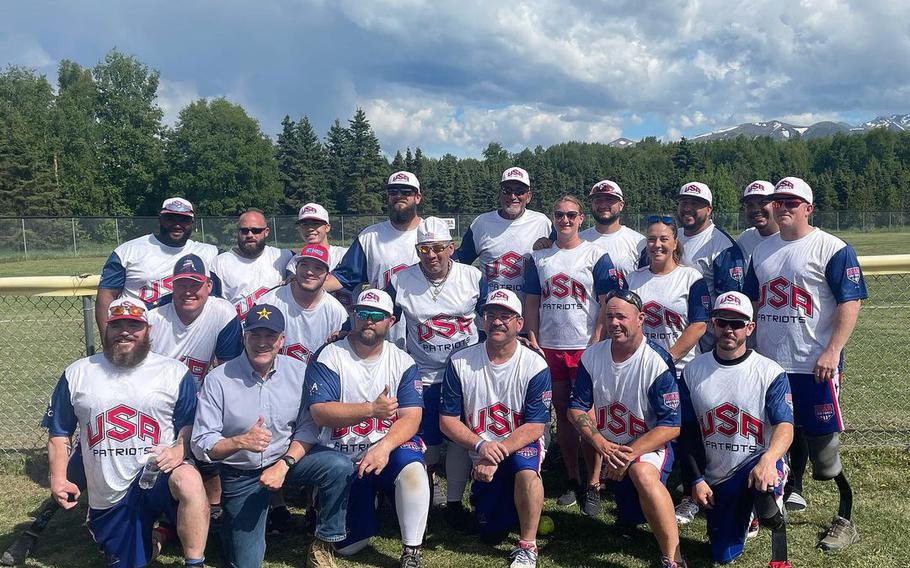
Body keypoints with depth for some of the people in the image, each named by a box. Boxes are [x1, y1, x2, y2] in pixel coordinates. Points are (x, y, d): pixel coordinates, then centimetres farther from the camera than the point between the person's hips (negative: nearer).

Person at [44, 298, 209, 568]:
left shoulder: (175, 372, 1)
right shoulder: (77, 374, 6)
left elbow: (191, 424, 3)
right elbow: (59, 431, 11)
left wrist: (179, 450, -18)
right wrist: (58, 479, -1)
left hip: (156, 475, -3)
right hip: (107, 497, 3)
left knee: (189, 480, -37)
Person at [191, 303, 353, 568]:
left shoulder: (298, 372, -10)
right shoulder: (219, 380, -17)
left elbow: (307, 428, -7)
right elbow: (201, 445, -19)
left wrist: (283, 465, -22)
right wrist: (240, 442, -37)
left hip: (288, 458, 2)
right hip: (241, 474, -1)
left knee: (339, 467, -27)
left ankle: (323, 545, -9)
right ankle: (230, 521, 37)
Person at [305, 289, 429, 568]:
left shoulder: (402, 362, 0)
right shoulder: (329, 357, -5)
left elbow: (411, 417, -10)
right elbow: (320, 413, -17)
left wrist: (384, 446, -28)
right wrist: (371, 409, -28)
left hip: (389, 446, 0)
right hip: (342, 458, 0)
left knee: (411, 465, -35)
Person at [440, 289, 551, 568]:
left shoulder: (535, 365, -13)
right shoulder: (460, 362, -8)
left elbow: (536, 426, -15)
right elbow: (447, 420, -7)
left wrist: (497, 453, -25)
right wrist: (481, 446, -23)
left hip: (522, 445, -3)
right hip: (481, 453, 3)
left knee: (525, 469, -36)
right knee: (490, 527, 4)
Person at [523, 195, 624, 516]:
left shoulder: (596, 256, -1)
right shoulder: (539, 257, 10)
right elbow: (532, 302, 11)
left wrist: (596, 343, -11)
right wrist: (533, 342, 2)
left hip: (585, 348, -4)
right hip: (549, 347, 4)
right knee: (562, 415, 10)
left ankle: (593, 485, 6)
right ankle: (572, 481, 21)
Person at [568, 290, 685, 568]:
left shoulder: (657, 361, -17)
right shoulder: (592, 356, -3)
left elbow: (671, 426, -16)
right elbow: (577, 408, 1)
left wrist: (629, 453, -24)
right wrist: (601, 444, -16)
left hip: (648, 445, -5)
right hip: (606, 446, 5)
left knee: (642, 472, -36)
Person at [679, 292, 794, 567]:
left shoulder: (770, 372, -9)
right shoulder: (693, 371, 1)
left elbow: (784, 425, -21)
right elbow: (687, 431, 4)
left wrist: (768, 460, -41)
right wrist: (696, 480, -3)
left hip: (758, 462, -3)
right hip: (716, 477, 4)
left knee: (765, 482, -39)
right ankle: (743, 511, 37)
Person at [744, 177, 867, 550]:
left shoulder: (832, 249, -7)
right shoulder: (762, 252, 13)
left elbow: (850, 302, -12)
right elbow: (753, 303, 20)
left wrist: (832, 351, -20)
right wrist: (749, 347, 15)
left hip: (815, 365, -6)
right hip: (770, 364, 6)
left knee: (824, 443, -3)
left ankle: (846, 519, 10)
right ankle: (794, 491, 33)